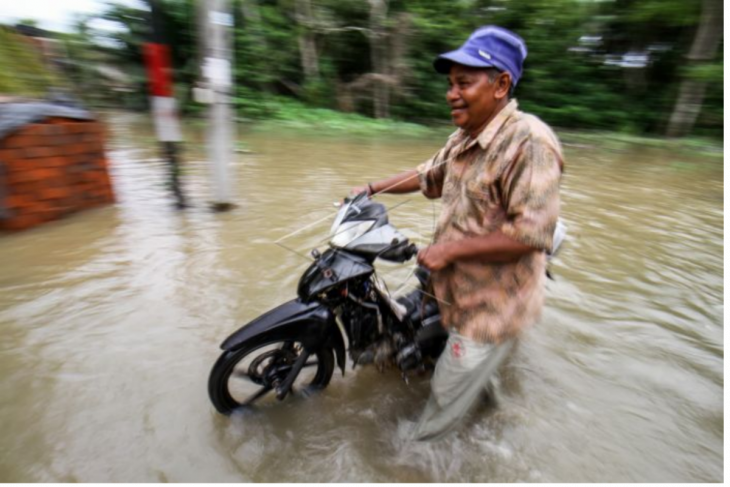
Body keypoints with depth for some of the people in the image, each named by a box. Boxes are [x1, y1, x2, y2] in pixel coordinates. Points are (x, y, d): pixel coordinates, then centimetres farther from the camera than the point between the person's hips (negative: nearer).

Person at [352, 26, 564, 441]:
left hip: (492, 304, -8)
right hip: (462, 291, 9)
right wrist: (373, 188, 15)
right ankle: (486, 389, 64)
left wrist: (450, 249, -25)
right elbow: (428, 176, 18)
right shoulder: (463, 139, 4)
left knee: (448, 390, 11)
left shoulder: (529, 142, -25)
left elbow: (532, 233, -30)